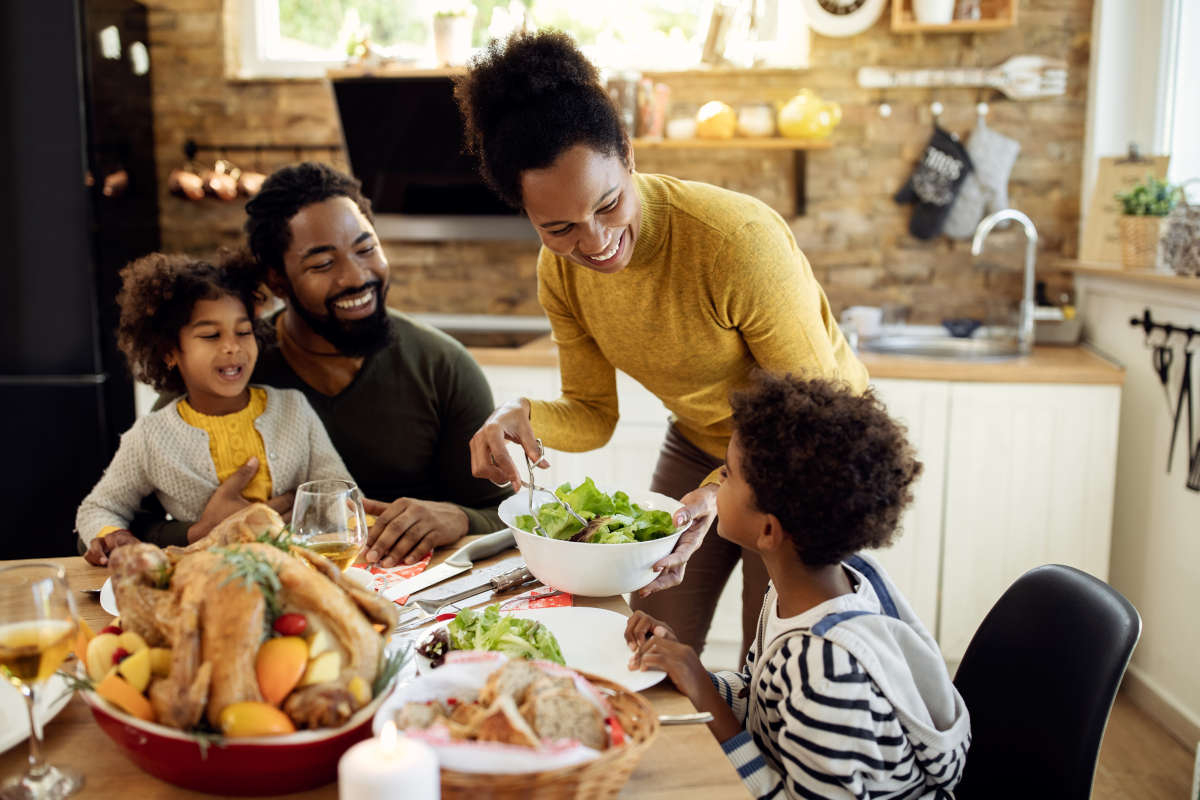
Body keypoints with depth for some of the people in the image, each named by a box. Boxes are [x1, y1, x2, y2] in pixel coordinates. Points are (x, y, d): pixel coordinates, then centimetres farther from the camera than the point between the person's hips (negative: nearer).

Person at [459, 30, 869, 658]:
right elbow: (594, 415, -5)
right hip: (697, 444, 5)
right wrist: (523, 417, -27)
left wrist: (722, 491, -40)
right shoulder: (561, 271, -15)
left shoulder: (738, 239, -34)